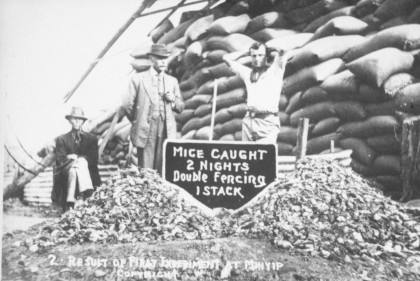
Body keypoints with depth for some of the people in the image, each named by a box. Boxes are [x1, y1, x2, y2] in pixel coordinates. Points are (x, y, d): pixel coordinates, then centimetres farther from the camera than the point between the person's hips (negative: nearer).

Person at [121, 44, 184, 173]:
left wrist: (173, 100, -1)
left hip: (167, 131, 3)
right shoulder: (138, 78, 4)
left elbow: (180, 108, 19)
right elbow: (127, 105, 2)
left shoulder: (172, 81, 15)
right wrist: (137, 121, 10)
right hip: (145, 131, -3)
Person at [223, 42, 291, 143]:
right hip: (248, 120, 5)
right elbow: (227, 58, 24)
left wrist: (270, 52, 10)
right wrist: (247, 51, 21)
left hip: (268, 121, -5)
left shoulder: (274, 71, 7)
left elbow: (282, 53, -11)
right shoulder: (248, 73, 19)